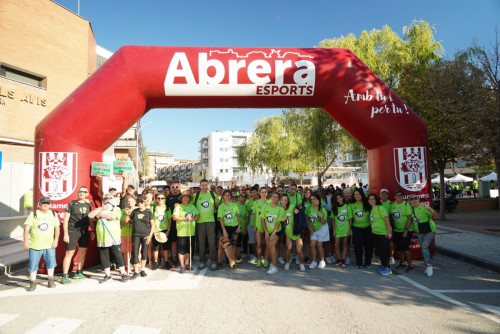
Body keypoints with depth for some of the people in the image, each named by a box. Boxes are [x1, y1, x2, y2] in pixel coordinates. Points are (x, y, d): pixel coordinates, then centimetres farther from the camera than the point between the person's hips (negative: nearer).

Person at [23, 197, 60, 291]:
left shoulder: (53, 214, 7)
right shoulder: (33, 214, 0)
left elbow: (57, 228, 7)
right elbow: (27, 228, -4)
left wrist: (56, 240, -2)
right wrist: (26, 241, -11)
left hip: (49, 244, 2)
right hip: (35, 245, -2)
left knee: (51, 262, 5)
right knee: (33, 264, 3)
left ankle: (51, 281, 20)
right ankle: (33, 283, 16)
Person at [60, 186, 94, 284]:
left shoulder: (88, 205, 9)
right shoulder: (71, 204, -5)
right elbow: (65, 220, -5)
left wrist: (93, 231, 13)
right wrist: (65, 234, -11)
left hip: (84, 232, 5)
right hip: (72, 232, -5)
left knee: (83, 252, 11)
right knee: (69, 253, -4)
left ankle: (78, 273, 24)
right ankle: (64, 276, 4)